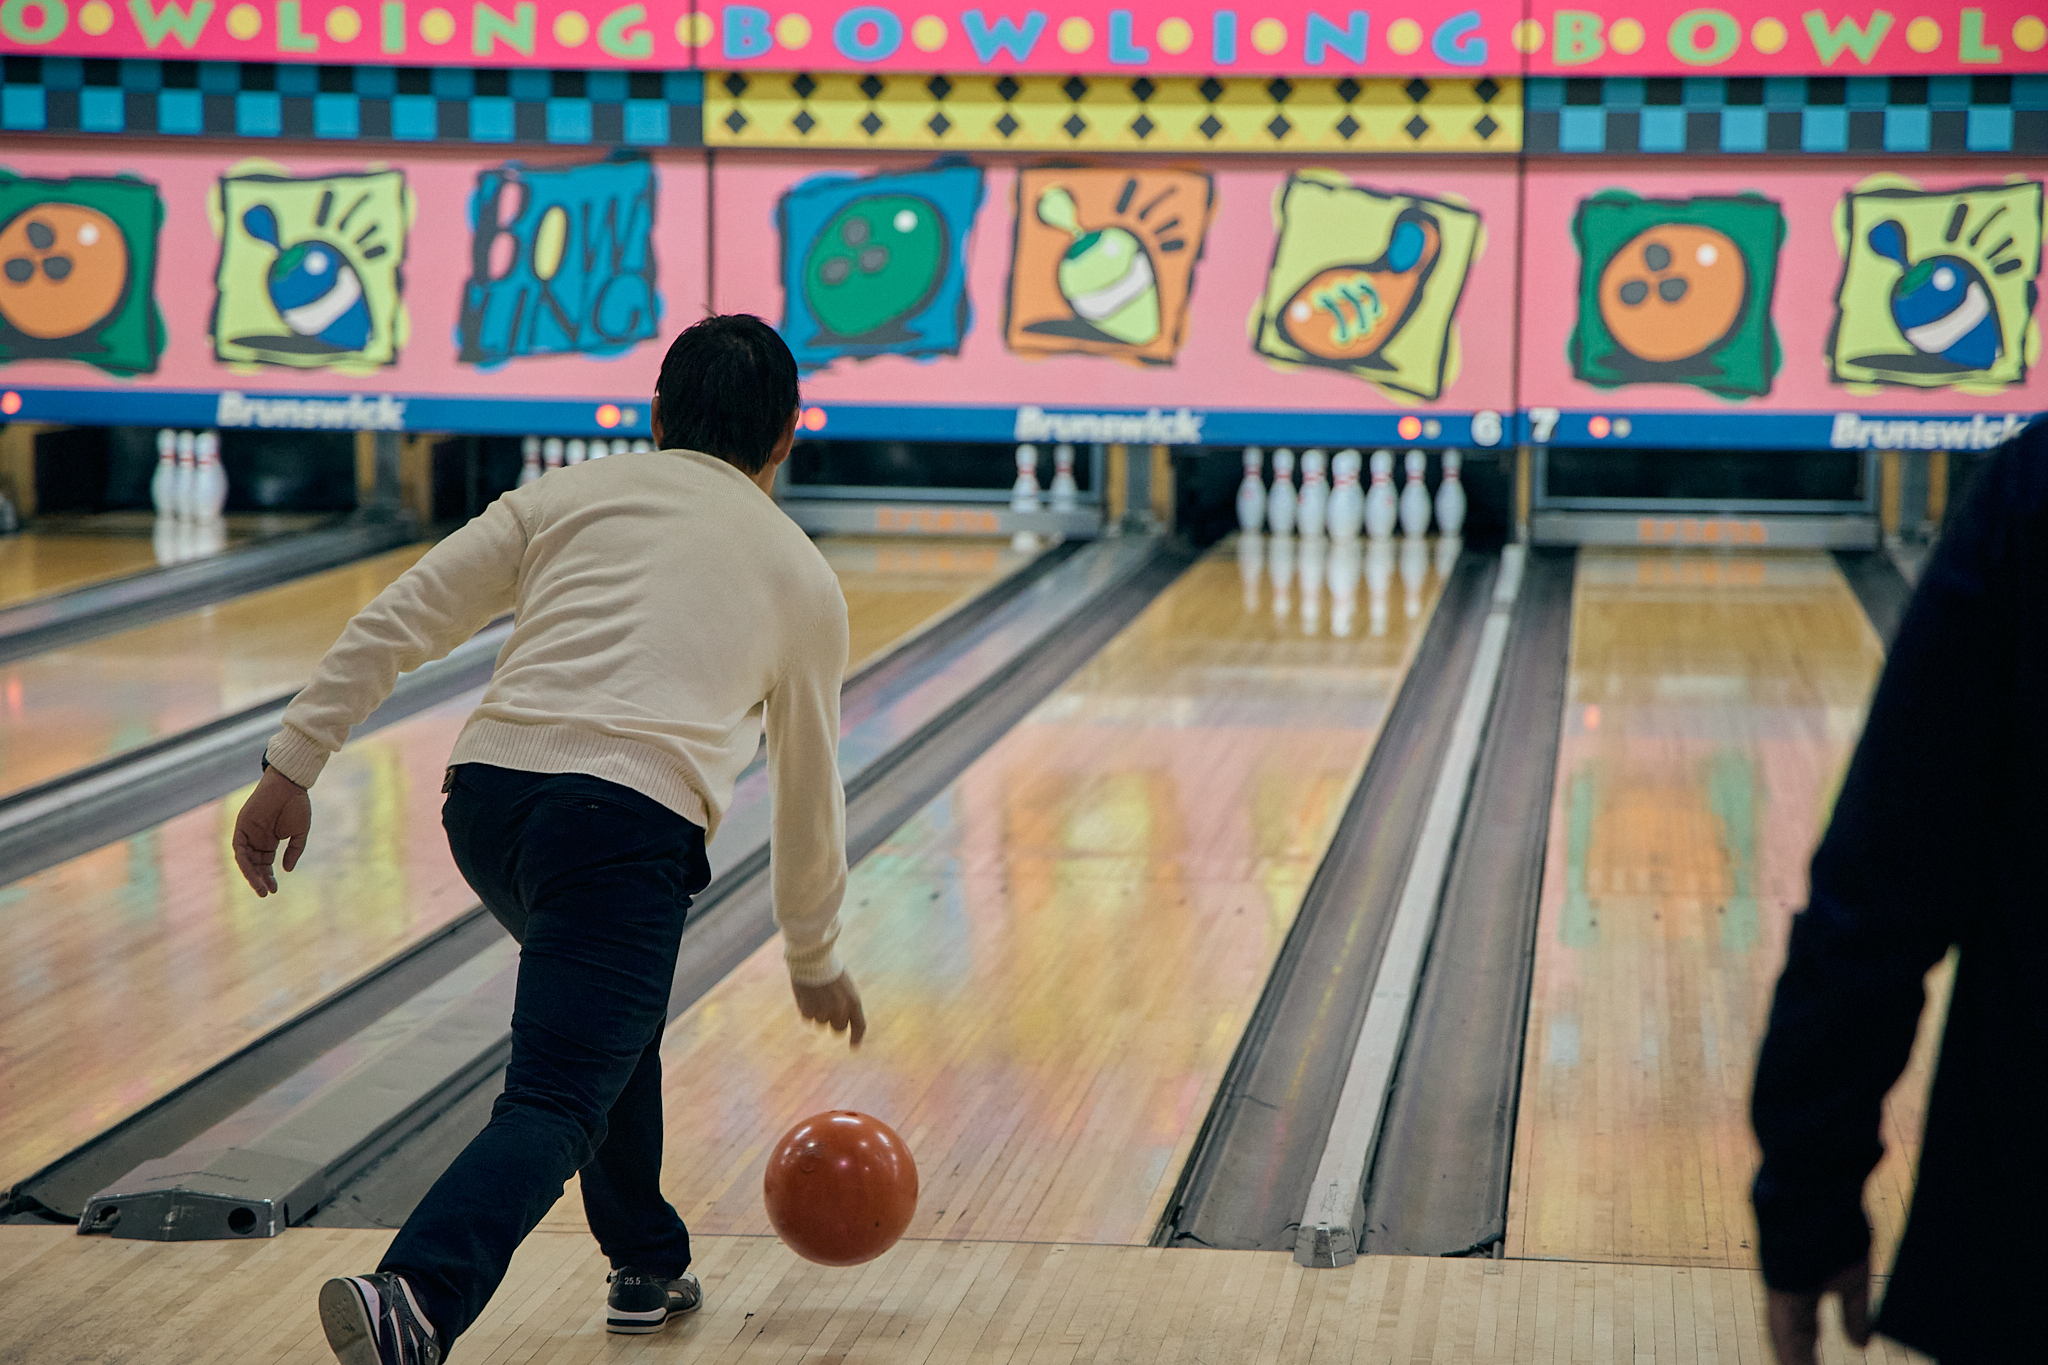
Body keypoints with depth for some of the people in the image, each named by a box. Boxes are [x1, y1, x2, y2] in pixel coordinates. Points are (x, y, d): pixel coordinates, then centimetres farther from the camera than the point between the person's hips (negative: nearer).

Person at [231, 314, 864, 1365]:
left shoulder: (567, 495, 20)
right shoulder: (801, 577, 20)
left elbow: (393, 628, 9)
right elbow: (809, 791, 28)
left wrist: (290, 771, 11)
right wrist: (814, 962, 40)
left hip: (488, 798, 4)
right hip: (630, 824, -4)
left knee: (612, 1007, 30)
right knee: (554, 1106, -10)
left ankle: (647, 1266, 39)